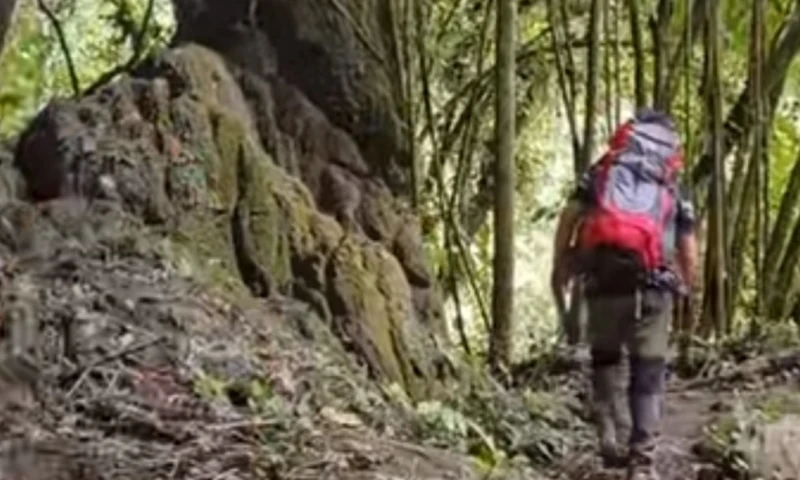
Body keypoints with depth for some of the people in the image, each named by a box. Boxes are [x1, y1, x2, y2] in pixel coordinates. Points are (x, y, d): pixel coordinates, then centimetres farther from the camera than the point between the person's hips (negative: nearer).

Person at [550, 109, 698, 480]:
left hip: (602, 278, 1)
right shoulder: (673, 189, 18)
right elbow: (688, 249, 11)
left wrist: (559, 266, 10)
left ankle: (612, 438, 8)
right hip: (652, 282, 0)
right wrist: (687, 288, 25)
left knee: (606, 357, 19)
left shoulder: (601, 172, 17)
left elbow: (569, 216, 5)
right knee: (648, 371, 4)